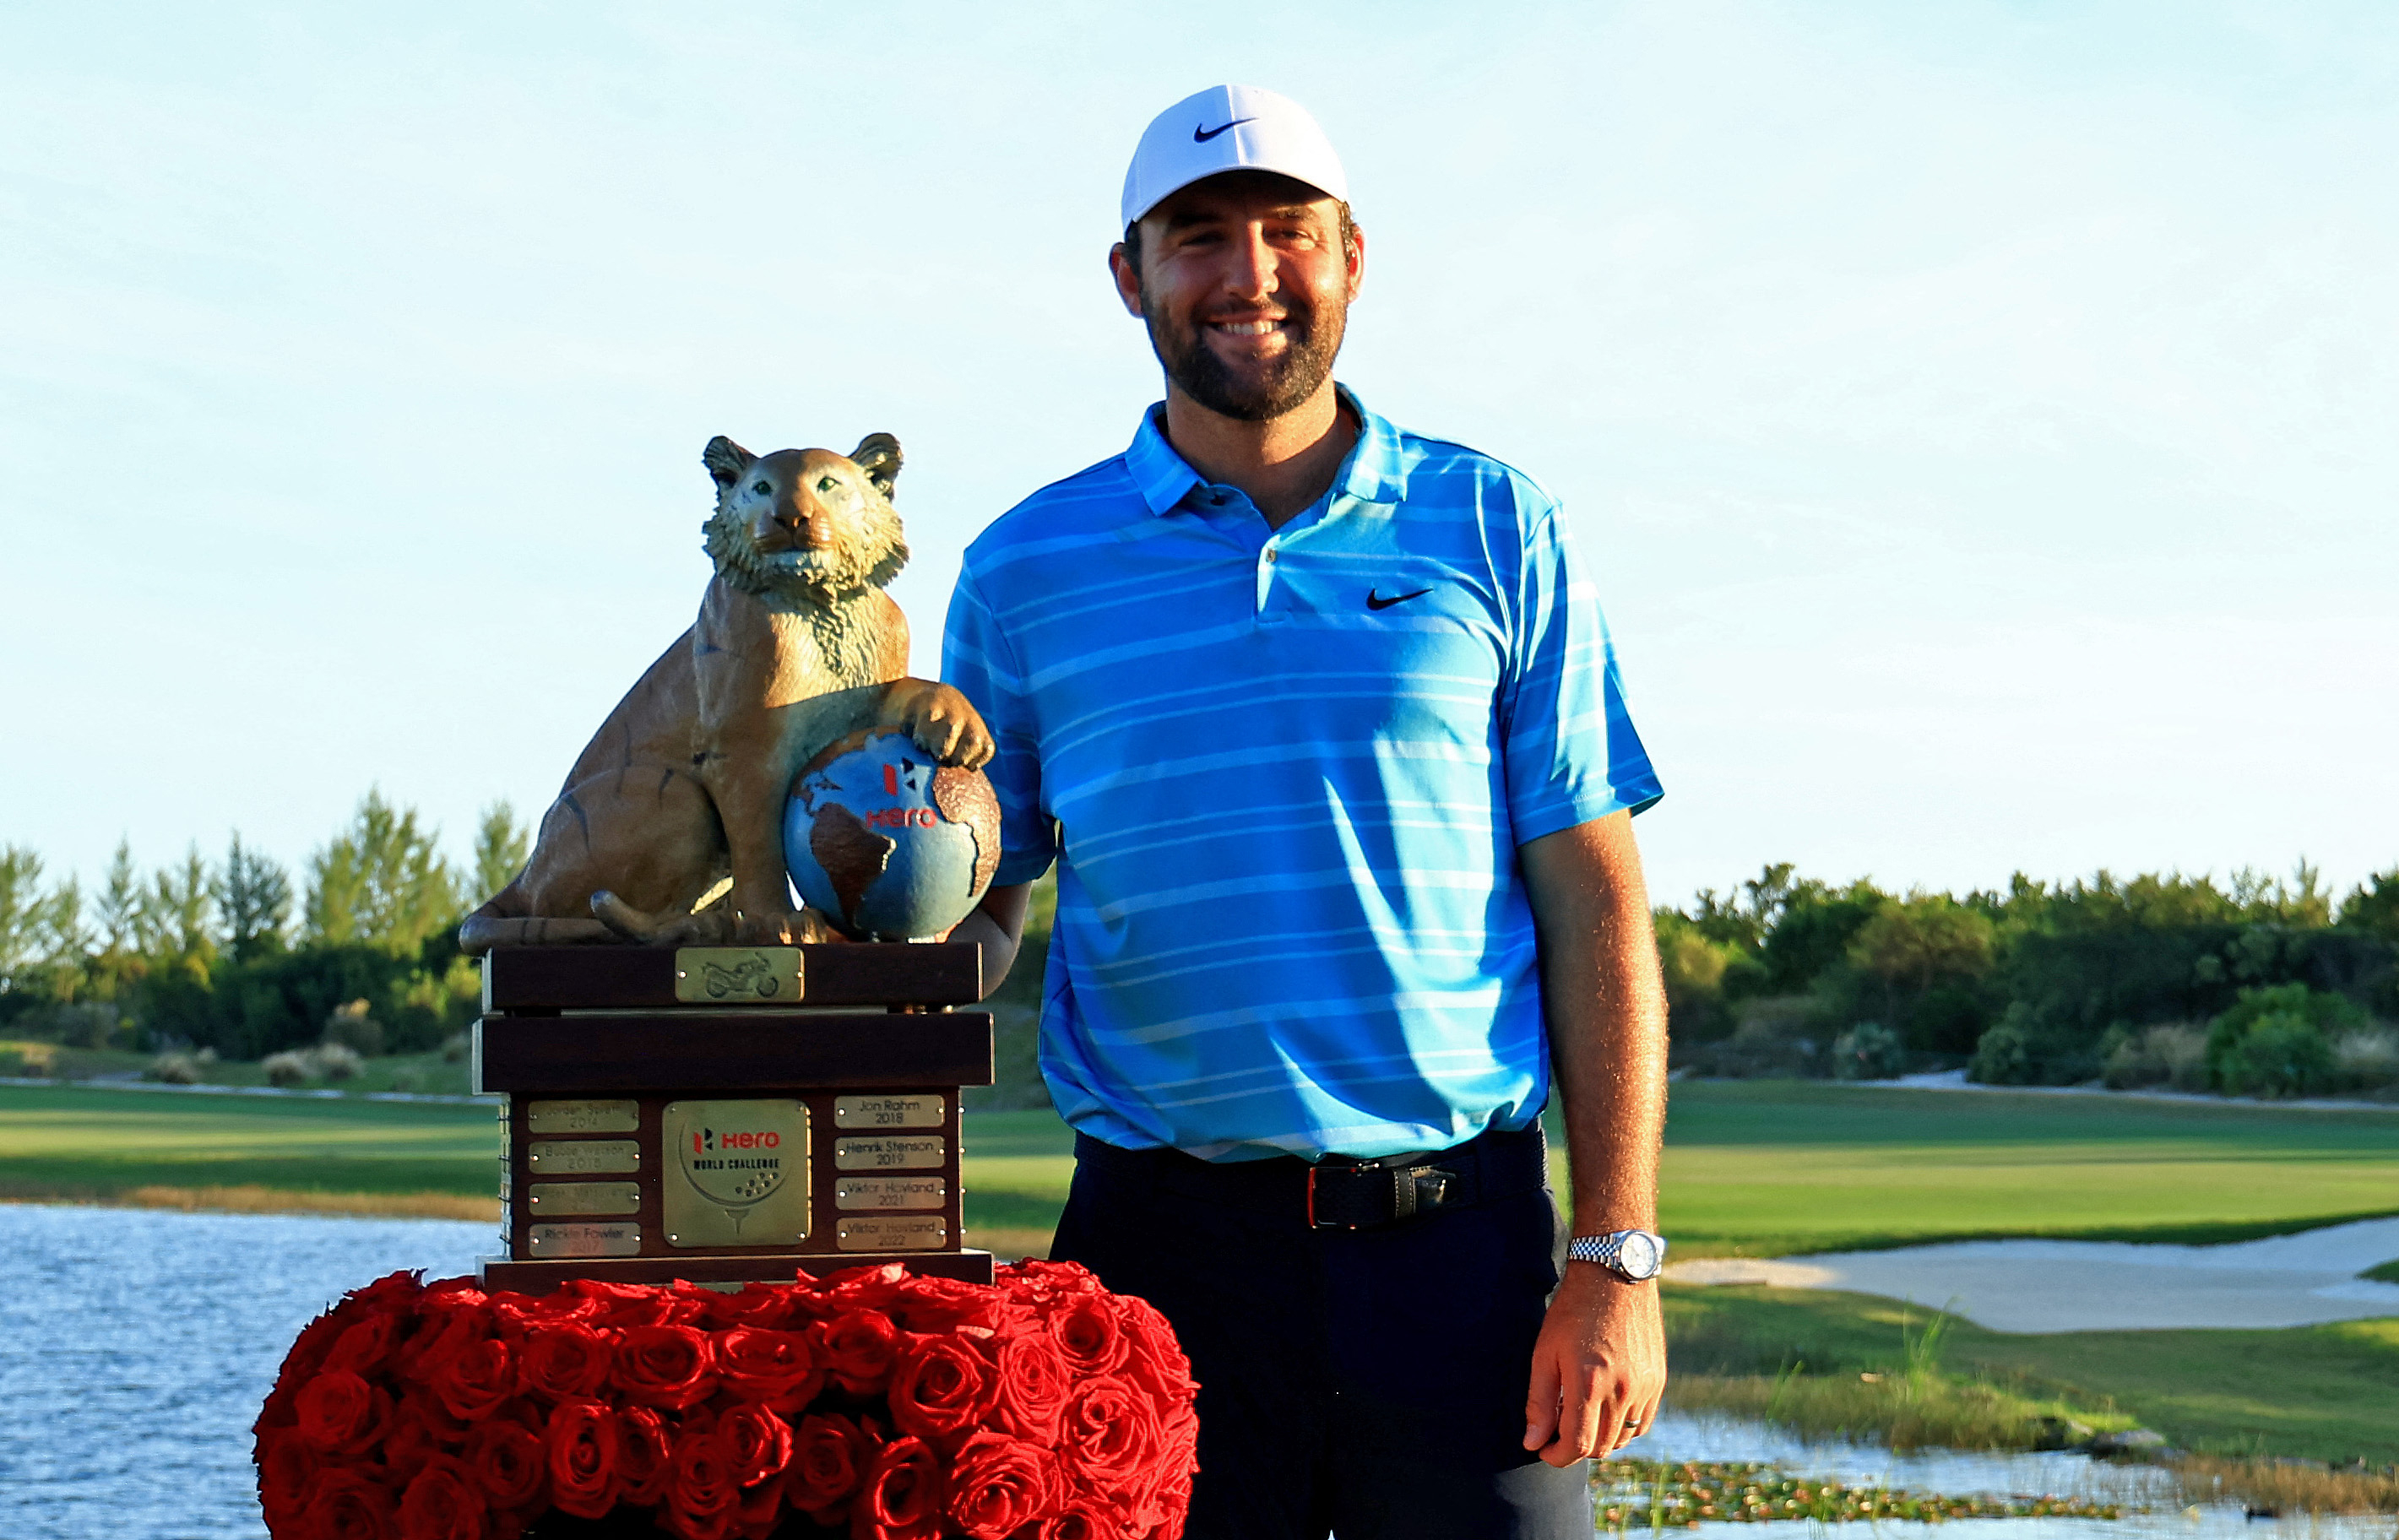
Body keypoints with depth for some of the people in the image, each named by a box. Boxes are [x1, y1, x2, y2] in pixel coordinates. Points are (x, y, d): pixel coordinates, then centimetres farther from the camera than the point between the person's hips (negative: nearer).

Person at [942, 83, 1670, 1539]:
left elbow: (1595, 908, 3)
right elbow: (973, 911, 12)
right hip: (1166, 1252, 1)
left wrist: (1617, 1258, -4)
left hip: (1458, 1244, 0)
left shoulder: (1494, 528, 6)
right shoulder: (1027, 570, 8)